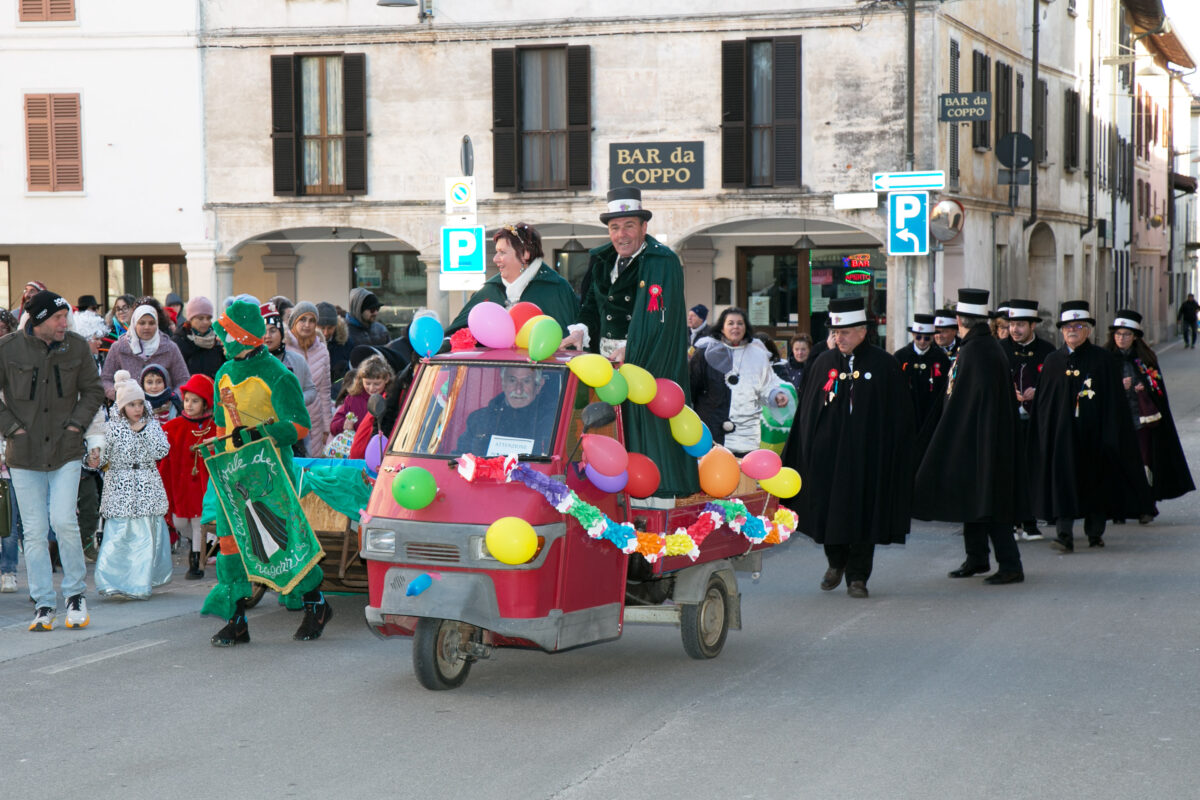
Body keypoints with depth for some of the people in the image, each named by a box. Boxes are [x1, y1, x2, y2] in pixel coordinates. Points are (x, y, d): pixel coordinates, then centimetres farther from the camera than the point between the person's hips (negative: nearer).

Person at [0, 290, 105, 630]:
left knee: (63, 519, -12)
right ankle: (44, 604, 11)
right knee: (34, 531, 2)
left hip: (66, 450, 0)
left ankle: (75, 593, 8)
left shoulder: (76, 346, 0)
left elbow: (93, 391, 10)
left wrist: (77, 423, -1)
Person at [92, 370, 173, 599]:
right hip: (120, 487, -2)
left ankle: (140, 583, 10)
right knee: (118, 533, -8)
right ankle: (112, 582, -4)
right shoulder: (113, 427, 1)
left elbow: (161, 451, -4)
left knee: (146, 534, 2)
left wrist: (144, 430, -10)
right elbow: (104, 453, 0)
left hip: (147, 487, 2)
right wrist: (96, 461, -21)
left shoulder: (151, 424, 6)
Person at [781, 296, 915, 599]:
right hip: (827, 454, 2)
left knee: (862, 511, 0)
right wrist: (808, 452, 2)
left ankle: (857, 576, 9)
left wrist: (890, 454, -7)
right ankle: (836, 561, 29)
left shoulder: (884, 366, -2)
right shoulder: (824, 363, 6)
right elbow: (807, 411, 8)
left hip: (866, 456, -2)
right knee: (828, 507, 5)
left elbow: (898, 416, -1)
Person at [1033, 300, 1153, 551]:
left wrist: (1109, 434, -9)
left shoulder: (1103, 360, 0)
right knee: (1063, 479, -8)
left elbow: (1113, 401, -2)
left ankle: (1095, 532, 18)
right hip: (1061, 434, 1)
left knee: (1096, 480, 6)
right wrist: (1045, 434, 1)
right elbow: (1042, 402, 9)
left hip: (1093, 433, -1)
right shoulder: (1052, 362, 8)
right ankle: (1064, 535, -13)